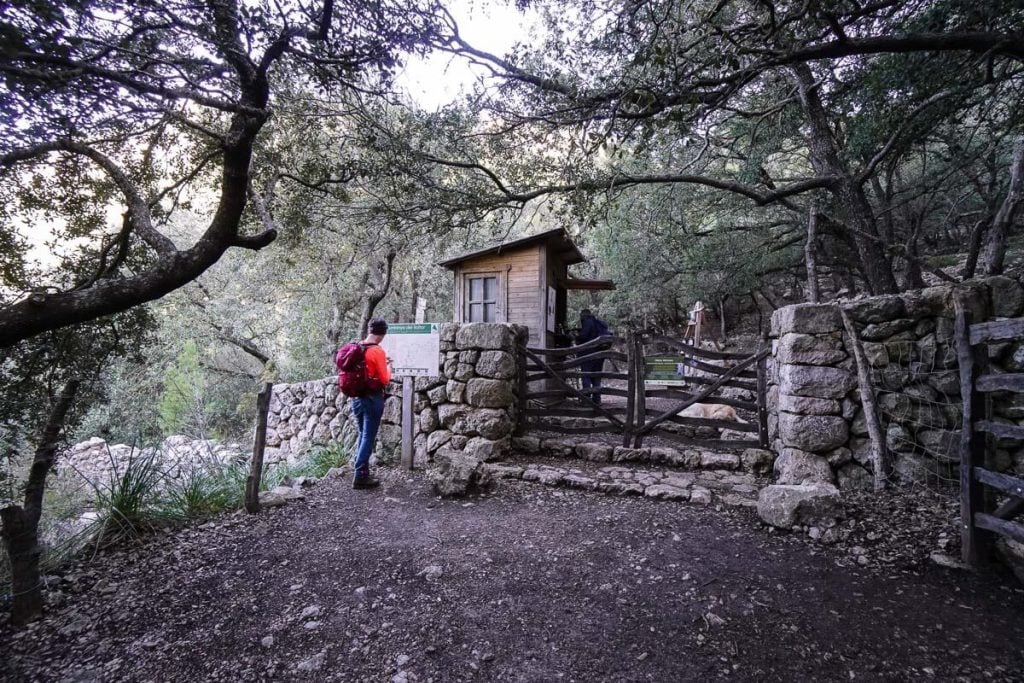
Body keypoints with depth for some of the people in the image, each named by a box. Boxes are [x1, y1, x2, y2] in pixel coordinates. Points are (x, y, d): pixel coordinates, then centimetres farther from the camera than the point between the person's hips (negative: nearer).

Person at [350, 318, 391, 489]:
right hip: (372, 399, -7)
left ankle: (362, 473, 22)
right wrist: (388, 366, 4)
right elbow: (385, 380, -14)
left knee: (362, 435, 17)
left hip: (356, 397, 7)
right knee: (368, 437, 0)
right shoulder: (378, 351, -16)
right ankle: (360, 477, 2)